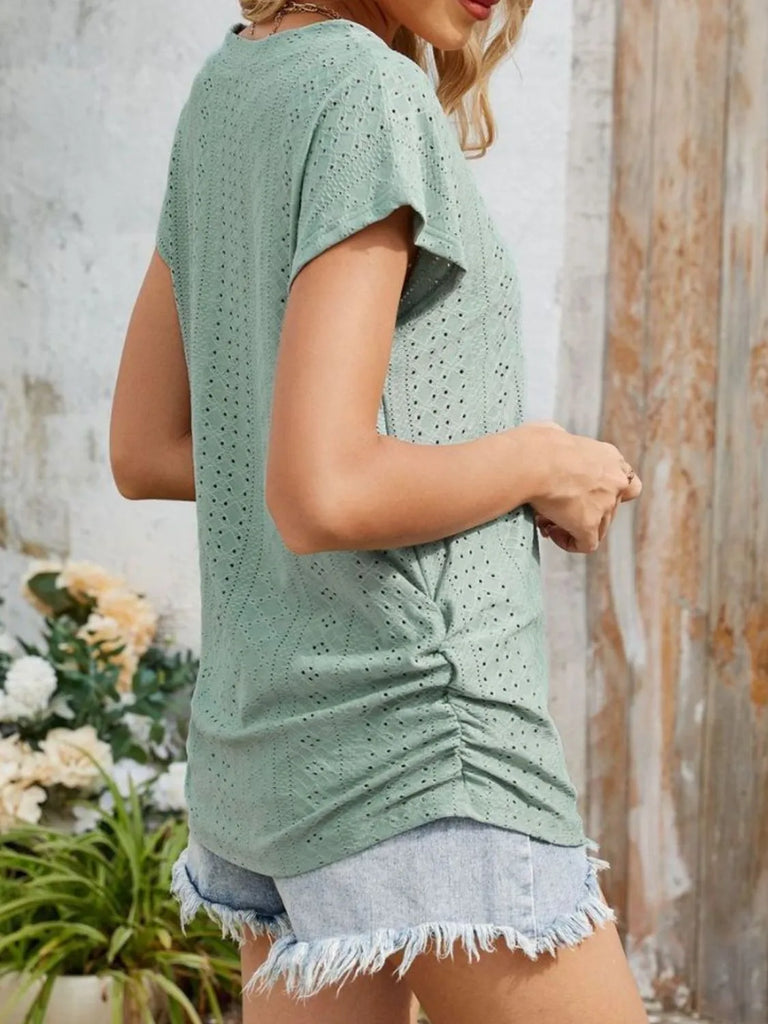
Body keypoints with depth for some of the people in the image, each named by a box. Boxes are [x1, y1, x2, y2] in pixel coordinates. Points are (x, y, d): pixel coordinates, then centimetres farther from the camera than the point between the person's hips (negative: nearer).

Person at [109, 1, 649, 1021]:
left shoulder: (224, 89, 10)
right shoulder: (374, 94, -15)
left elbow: (144, 452, 14)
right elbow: (321, 498, -23)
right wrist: (541, 462, -7)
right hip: (414, 726, -8)